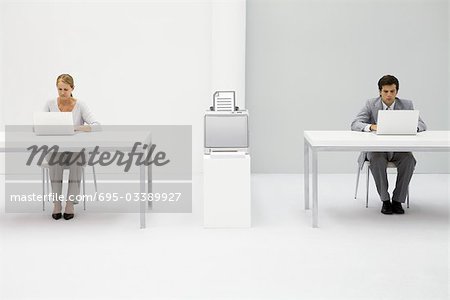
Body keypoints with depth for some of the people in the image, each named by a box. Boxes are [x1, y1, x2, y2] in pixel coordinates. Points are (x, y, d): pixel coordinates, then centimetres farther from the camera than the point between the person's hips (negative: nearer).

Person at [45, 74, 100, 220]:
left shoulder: (80, 105, -5)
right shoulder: (50, 104, 1)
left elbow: (96, 125, -18)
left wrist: (76, 128, -34)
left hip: (76, 149, -1)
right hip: (55, 149, 1)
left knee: (76, 160, -35)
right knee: (55, 160, -34)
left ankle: (70, 204, -28)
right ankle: (56, 204, -26)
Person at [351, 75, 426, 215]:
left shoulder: (407, 105, 1)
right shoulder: (371, 104, -3)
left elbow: (422, 125, -4)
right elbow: (355, 124, -13)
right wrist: (371, 126, -34)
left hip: (399, 149, 2)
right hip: (376, 148, -1)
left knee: (409, 160, -29)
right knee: (377, 160, -34)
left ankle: (397, 200, -17)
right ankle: (385, 200, -20)